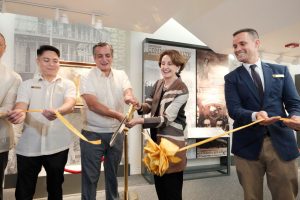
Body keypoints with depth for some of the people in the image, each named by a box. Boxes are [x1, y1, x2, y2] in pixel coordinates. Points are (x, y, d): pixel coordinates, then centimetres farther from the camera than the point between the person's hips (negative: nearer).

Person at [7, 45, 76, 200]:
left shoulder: (67, 84, 3)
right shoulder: (27, 85, 7)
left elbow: (70, 104, -16)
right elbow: (20, 106, -8)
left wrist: (57, 111, -39)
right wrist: (20, 113, -32)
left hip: (57, 146, 0)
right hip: (28, 146, 1)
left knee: (55, 187, 16)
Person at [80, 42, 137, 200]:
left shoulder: (121, 75, 5)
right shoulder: (87, 78, -8)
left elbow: (128, 91, -11)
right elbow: (93, 104, -19)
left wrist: (129, 97, -36)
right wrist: (117, 115, -27)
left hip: (116, 133, 4)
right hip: (93, 134, -4)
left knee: (112, 173, 21)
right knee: (90, 176, 8)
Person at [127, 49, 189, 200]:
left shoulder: (181, 90, -17)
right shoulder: (158, 84, 5)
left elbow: (167, 118, -22)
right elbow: (148, 106, 7)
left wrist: (140, 121, -30)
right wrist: (139, 106, -16)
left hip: (171, 143, -7)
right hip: (156, 140, 7)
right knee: (159, 186, 23)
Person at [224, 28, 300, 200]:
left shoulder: (281, 70, 10)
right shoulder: (232, 78, 4)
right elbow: (233, 109, -7)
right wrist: (255, 115, -26)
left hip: (281, 142, 1)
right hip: (248, 145, -1)